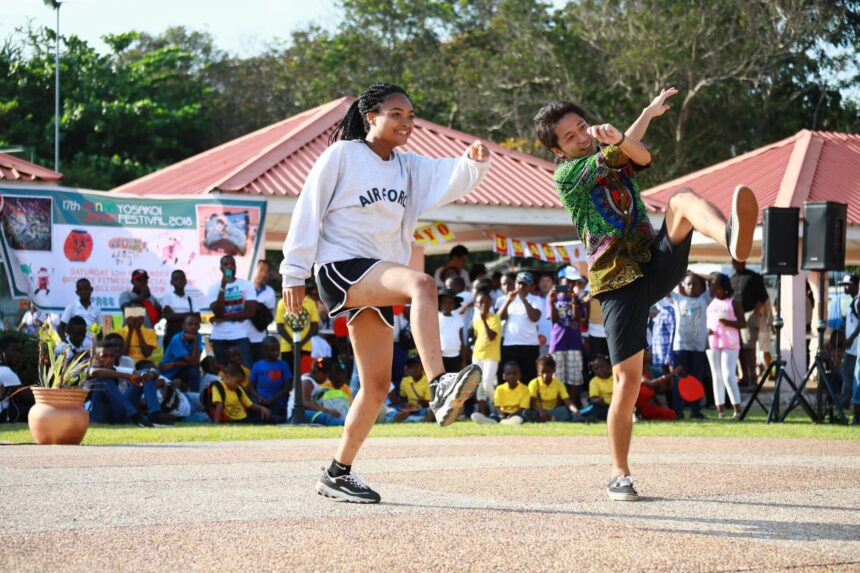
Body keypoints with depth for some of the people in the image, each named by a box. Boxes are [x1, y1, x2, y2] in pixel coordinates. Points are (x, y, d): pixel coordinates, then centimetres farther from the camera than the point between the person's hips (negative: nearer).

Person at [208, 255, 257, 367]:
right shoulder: (214, 288, 5)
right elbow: (218, 312, -8)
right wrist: (223, 287, -13)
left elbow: (250, 312, -6)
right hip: (219, 337, 2)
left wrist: (224, 318, -8)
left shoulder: (247, 285, 3)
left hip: (241, 336, -2)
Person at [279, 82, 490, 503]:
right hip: (340, 267, -8)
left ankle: (337, 473, 15)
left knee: (377, 385, 4)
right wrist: (294, 272, -5)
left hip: (377, 279, 8)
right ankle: (439, 388, -50)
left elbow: (451, 180, 0)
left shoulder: (409, 168, 17)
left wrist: (474, 162, -22)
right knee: (422, 284, -34)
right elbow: (309, 211, -1)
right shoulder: (342, 155, 0)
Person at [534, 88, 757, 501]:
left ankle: (731, 239, -61)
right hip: (618, 283, -3)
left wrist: (617, 138, -29)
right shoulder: (566, 177, 2)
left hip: (657, 263, 3)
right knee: (628, 379, -10)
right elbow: (609, 159, -13)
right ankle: (619, 475, 7)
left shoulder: (612, 156, 16)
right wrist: (648, 113, -11)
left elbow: (641, 156, -7)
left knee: (682, 197, -25)